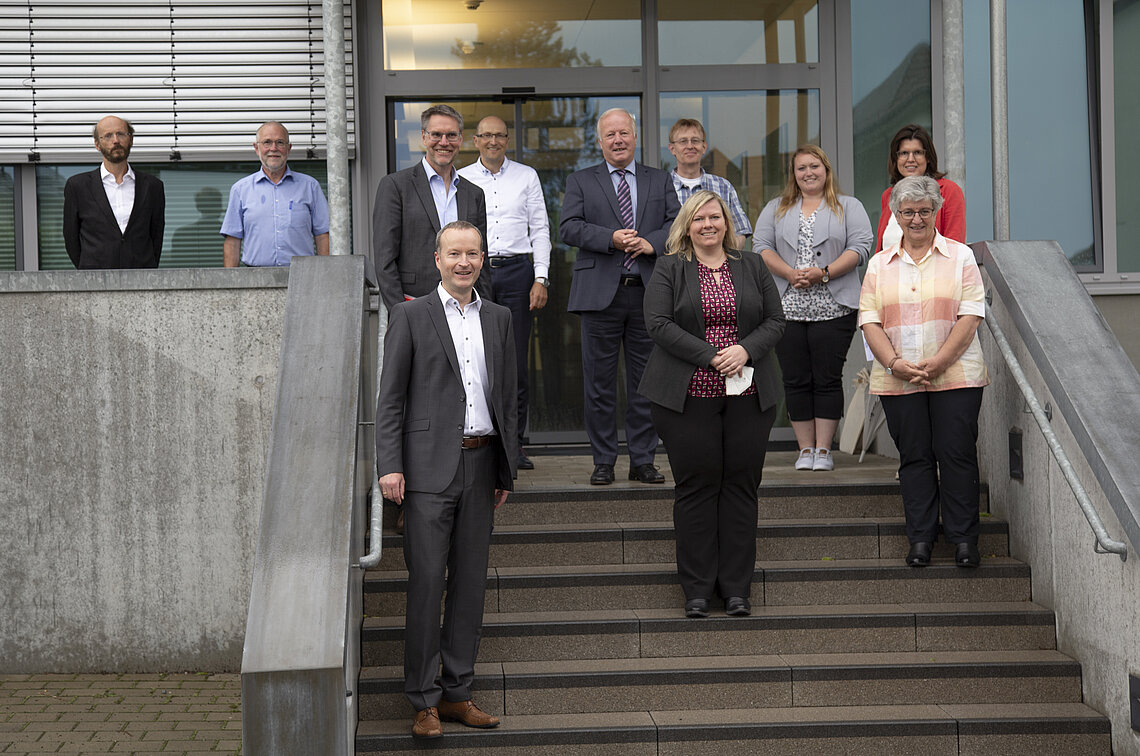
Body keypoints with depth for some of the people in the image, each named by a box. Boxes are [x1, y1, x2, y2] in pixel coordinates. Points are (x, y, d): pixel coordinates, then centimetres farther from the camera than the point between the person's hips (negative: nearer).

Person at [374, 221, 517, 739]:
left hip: (480, 465, 5)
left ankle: (457, 693, 16)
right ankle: (424, 701, 3)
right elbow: (390, 398, -3)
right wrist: (390, 466, -11)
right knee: (426, 581, -4)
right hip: (430, 467, -5)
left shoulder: (498, 318, 13)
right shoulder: (411, 317, 0)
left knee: (470, 582, 8)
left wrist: (504, 471, 14)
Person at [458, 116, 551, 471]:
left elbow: (540, 229, 8)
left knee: (516, 364, 0)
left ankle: (515, 442, 7)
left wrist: (541, 279, -1)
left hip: (516, 271, 0)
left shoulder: (526, 176, 10)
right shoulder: (460, 179, 9)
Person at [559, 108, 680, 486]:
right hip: (600, 294, -1)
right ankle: (603, 461, 10)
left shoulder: (660, 181, 15)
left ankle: (643, 461, 13)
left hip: (648, 292, 1)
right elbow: (568, 227, -3)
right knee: (599, 382, 1)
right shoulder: (580, 181, 9)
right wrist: (611, 238, -16)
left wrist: (651, 242, -13)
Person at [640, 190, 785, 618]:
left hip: (748, 394, 3)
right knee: (696, 487, 0)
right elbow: (658, 323, -8)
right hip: (689, 395, -3)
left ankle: (737, 589, 10)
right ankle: (697, 590, 7)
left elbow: (775, 320, 9)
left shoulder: (752, 267, 13)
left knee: (741, 486, 3)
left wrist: (745, 350, -10)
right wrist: (710, 356, -15)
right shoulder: (669, 270, 3)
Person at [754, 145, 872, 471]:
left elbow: (859, 248, -2)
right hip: (787, 307, 2)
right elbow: (762, 247, 6)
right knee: (795, 380, 1)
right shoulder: (776, 209, 16)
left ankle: (823, 449, 2)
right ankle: (805, 449, 8)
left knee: (828, 379, -3)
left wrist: (824, 273, -15)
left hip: (833, 309, -2)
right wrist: (790, 274, -11)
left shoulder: (849, 208, 9)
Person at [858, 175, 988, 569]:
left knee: (956, 454, -3)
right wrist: (894, 363, -11)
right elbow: (869, 319, 5)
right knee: (914, 456, 4)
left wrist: (937, 362, -14)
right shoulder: (880, 264, 12)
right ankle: (920, 537, 11)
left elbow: (970, 315, -4)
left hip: (955, 376, -2)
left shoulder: (960, 257, 5)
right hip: (898, 382, 2)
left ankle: (963, 537, 5)